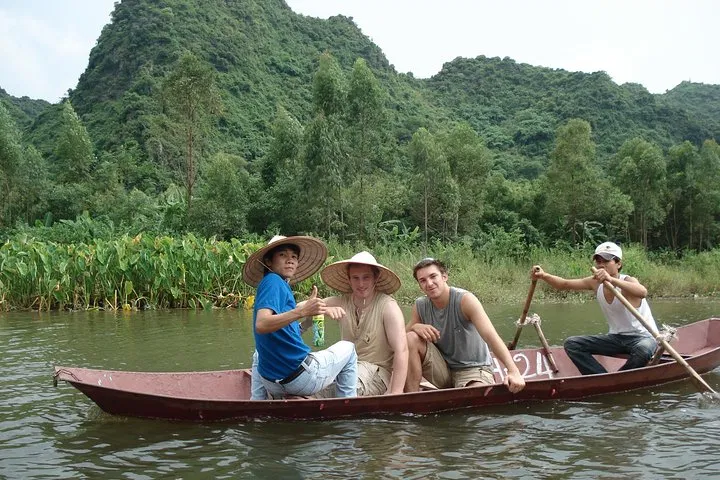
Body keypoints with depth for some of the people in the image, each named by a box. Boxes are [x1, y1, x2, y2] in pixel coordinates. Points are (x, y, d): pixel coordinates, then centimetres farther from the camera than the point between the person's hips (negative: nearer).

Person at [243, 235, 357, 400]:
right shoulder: (273, 281, -13)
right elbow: (261, 325, -30)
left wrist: (306, 305, 28)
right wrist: (302, 311, -39)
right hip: (299, 377, -8)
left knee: (259, 355, 43)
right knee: (347, 348, 18)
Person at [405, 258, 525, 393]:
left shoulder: (465, 299, -17)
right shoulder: (420, 306, -2)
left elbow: (491, 336, -29)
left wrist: (514, 372, -41)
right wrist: (415, 327, -21)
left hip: (473, 368, -5)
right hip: (443, 369, 5)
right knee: (411, 339, -17)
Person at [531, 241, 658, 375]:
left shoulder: (627, 281, -22)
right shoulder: (595, 283, -5)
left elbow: (643, 292, -45)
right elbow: (564, 284, -3)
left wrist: (612, 280, -59)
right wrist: (544, 275, -24)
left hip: (643, 336, -5)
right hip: (616, 337, 5)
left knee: (643, 350, -40)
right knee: (572, 344, -8)